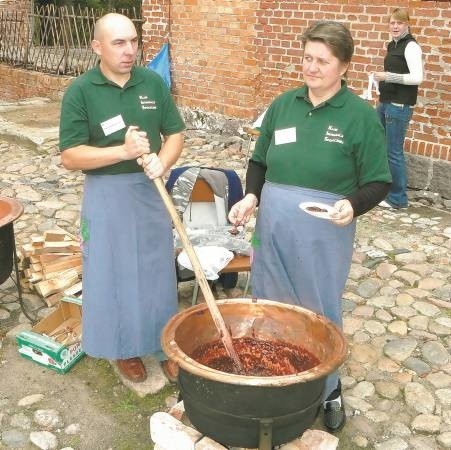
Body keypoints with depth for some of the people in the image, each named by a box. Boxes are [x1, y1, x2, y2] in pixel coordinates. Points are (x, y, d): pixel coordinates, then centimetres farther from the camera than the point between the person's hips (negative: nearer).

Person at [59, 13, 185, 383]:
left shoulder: (153, 83, 0)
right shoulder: (80, 91, -10)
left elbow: (175, 133, 4)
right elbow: (70, 156, -13)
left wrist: (162, 161, -17)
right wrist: (124, 151, -25)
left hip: (150, 191, 3)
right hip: (106, 196, -3)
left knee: (157, 270, 12)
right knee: (112, 274, 7)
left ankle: (164, 345, 29)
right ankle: (124, 348, 28)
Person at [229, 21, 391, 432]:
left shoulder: (361, 116, -8)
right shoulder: (283, 105, 4)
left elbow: (379, 182, -7)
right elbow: (260, 161, 13)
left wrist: (353, 205, -27)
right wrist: (251, 196, -5)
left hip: (324, 234, -4)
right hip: (272, 227, 4)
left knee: (321, 314, 12)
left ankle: (328, 390, 34)